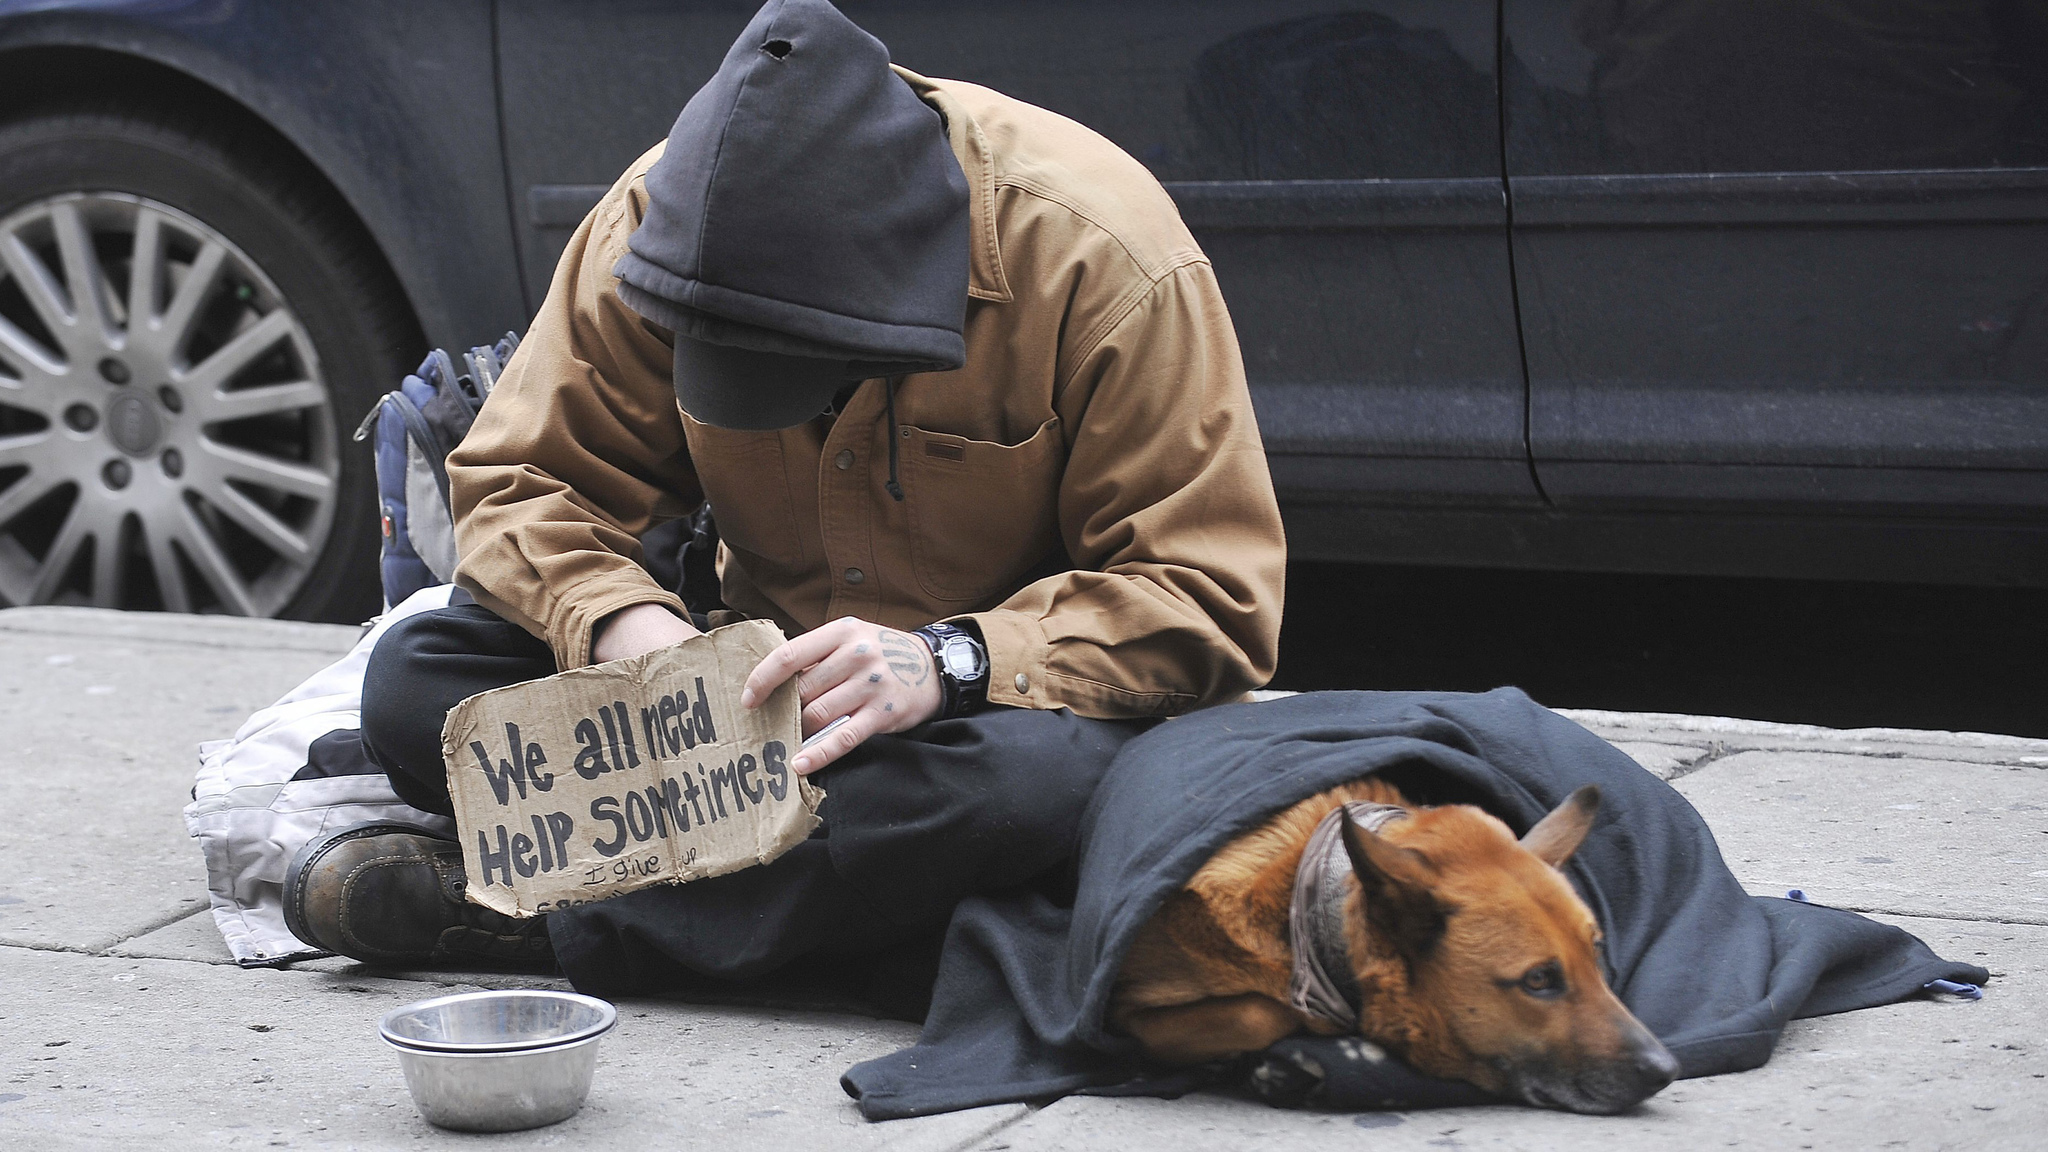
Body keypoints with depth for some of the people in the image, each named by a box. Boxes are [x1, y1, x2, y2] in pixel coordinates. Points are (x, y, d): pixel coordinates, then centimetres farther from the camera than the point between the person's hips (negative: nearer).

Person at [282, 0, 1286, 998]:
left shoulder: (1104, 264, -23)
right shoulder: (660, 221, -12)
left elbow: (1211, 601, -22)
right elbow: (524, 481, -5)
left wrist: (948, 660, -35)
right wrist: (617, 619, -26)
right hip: (770, 687, 4)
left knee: (1048, 772, -42)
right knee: (414, 678, -16)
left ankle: (527, 912, -27)